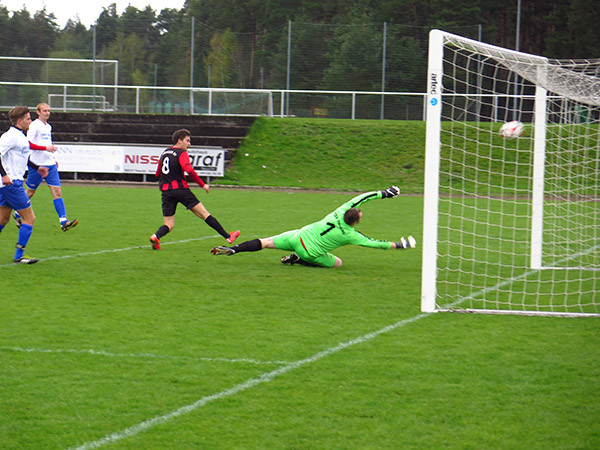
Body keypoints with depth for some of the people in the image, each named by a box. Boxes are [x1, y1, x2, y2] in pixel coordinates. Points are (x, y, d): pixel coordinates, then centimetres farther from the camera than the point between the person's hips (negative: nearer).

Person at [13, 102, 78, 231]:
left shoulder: (48, 127, 15)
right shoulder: (34, 125, -10)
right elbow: (28, 144, -19)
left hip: (50, 164, 6)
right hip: (37, 165, -6)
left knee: (57, 192, -6)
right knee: (30, 192, 7)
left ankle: (63, 222, -13)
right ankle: (17, 215, 28)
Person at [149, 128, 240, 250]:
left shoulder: (164, 153, 17)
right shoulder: (181, 153, -4)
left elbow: (158, 174, 22)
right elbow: (189, 170, -20)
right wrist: (203, 184, -15)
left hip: (165, 192, 5)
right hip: (181, 189, -5)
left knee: (168, 225, 4)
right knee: (204, 214, 0)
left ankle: (156, 236, -26)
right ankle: (227, 236, 3)